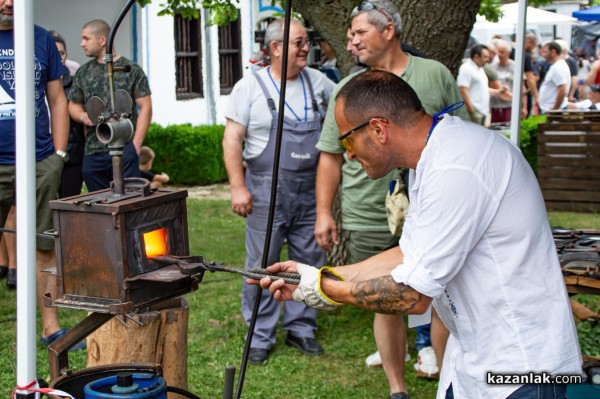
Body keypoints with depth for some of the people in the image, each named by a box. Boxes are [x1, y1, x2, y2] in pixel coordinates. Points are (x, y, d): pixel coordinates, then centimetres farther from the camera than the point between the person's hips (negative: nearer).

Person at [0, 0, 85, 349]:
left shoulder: (41, 39, 11)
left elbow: (57, 100, 13)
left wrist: (59, 154, 6)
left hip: (40, 165, 2)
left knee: (45, 249, 6)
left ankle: (51, 326, 15)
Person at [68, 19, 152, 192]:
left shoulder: (131, 70, 1)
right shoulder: (83, 72, 13)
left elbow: (145, 107, -2)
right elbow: (74, 105, 20)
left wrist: (136, 143, -11)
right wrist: (83, 116, -4)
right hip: (92, 153, 4)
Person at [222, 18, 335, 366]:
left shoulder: (317, 82, 7)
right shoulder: (251, 87, -4)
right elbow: (232, 139, -5)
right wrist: (238, 186, -11)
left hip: (311, 189, 4)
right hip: (267, 190, -4)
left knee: (309, 262, 10)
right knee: (262, 265, 1)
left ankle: (301, 328, 24)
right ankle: (261, 337, 12)